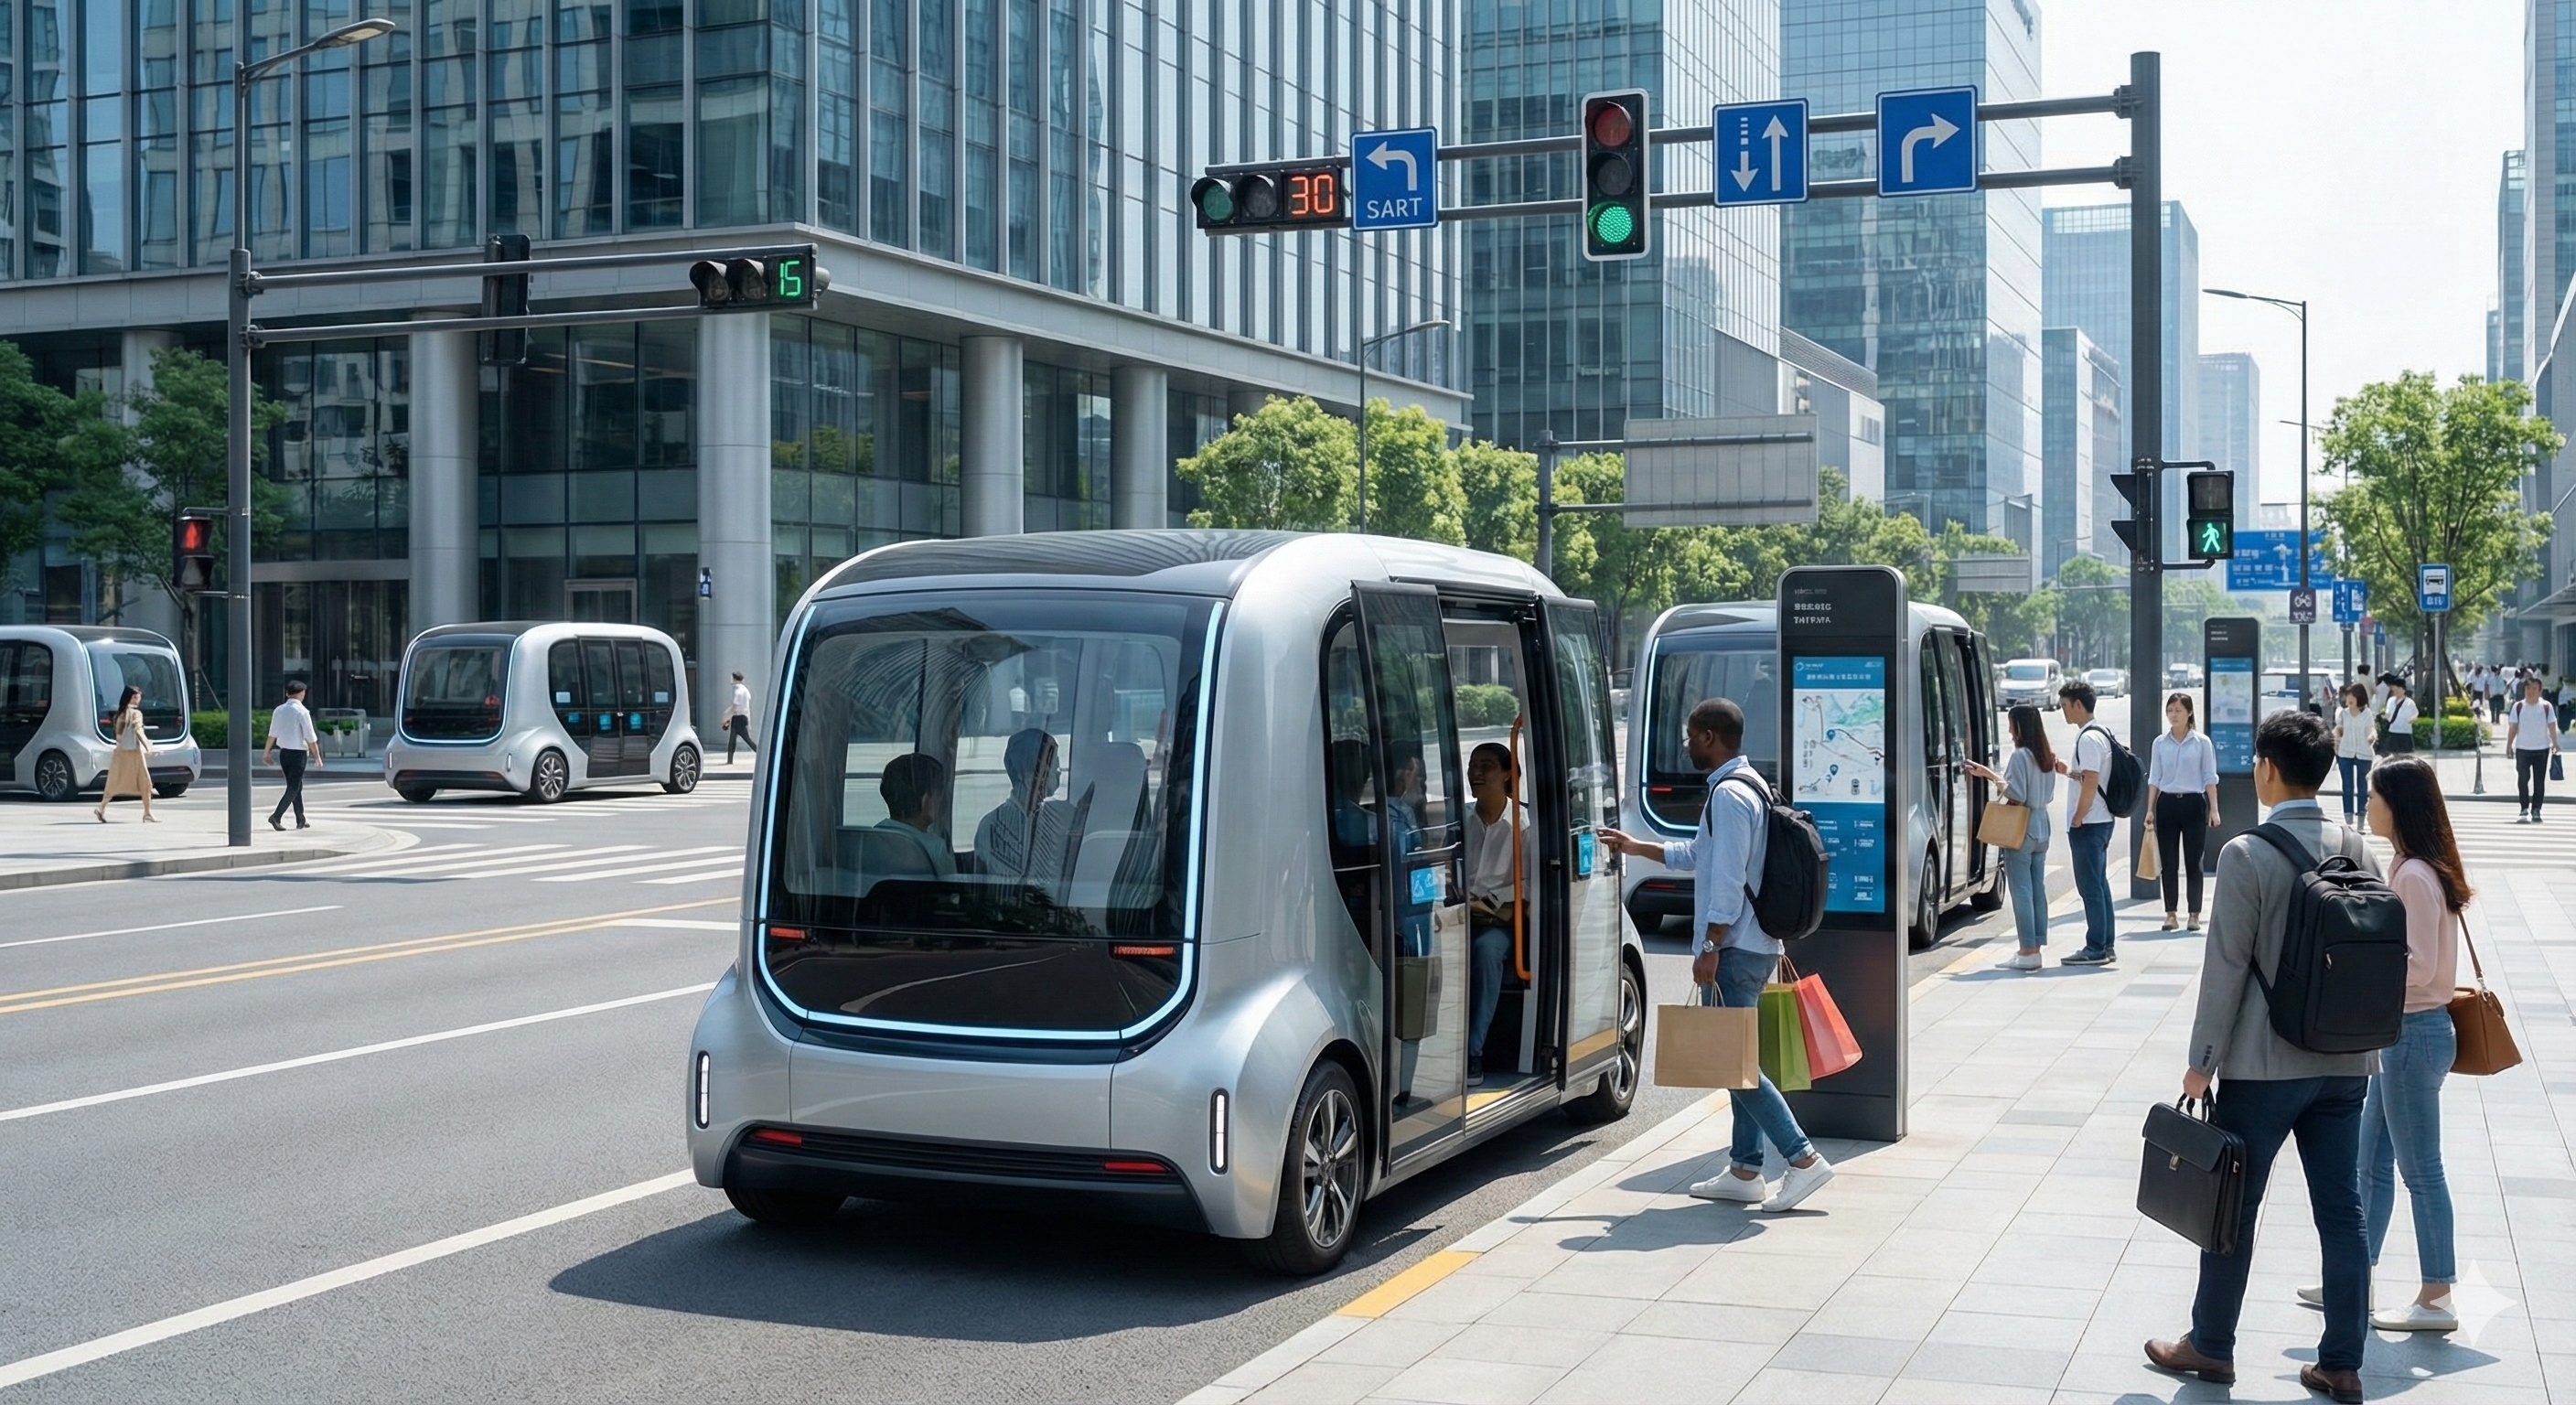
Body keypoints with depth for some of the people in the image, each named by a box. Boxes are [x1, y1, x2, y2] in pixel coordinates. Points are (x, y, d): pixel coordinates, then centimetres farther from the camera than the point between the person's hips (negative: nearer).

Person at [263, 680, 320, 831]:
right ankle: (276, 816, -15)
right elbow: (311, 737, -13)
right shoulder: (302, 712, -14)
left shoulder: (279, 710, 4)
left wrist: (267, 752, 21)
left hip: (284, 752, 7)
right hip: (298, 753, -7)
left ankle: (300, 821, 22)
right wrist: (317, 756, -5)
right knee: (293, 788, -2)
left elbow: (272, 734, 9)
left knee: (296, 786, 16)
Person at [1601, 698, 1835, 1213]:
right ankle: (1744, 1171, 17)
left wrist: (1709, 948, -20)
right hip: (1756, 947, 11)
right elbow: (1698, 856, 28)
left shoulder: (1729, 795, -17)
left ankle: (1803, 1159, -9)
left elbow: (1728, 882, -22)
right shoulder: (1749, 786, 16)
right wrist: (1637, 848, 33)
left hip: (1734, 950, -11)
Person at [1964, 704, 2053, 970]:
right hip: (2041, 831, 9)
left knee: (2021, 890, -6)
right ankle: (2037, 947, 11)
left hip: (2021, 831, -9)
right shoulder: (2047, 758, 12)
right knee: (2038, 890, 9)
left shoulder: (2020, 756, -14)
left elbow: (2017, 794, -18)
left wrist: (1992, 777, -6)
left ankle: (2027, 951, -7)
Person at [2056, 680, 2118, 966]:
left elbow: (2090, 783, -22)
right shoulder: (2101, 733, 14)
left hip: (2088, 823, -10)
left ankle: (2095, 949, -3)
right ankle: (2106, 946, 18)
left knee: (2090, 886, -6)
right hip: (2102, 819, 10)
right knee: (2099, 883, 13)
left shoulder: (2088, 738, -18)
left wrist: (2077, 819, -16)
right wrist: (2068, 771, 9)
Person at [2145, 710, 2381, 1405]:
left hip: (2265, 1064, -5)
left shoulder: (2246, 855, -15)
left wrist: (2202, 1061, -6)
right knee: (2341, 1212, 9)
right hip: (2345, 1062, 5)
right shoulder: (2359, 850, 3)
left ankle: (2210, 1346, 20)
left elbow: (2226, 967, -14)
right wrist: (2360, 1042, 19)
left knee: (2233, 1207, 8)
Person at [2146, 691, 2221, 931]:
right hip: (2167, 803, 2)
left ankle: (2194, 914, 8)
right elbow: (2154, 779, 9)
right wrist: (2150, 810, 5)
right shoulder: (2160, 743, 6)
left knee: (2193, 862, 1)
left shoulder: (2201, 742, -1)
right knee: (2168, 863, 3)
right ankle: (2170, 914, 9)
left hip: (2193, 804, -2)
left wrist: (2213, 809, -5)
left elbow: (2210, 778, 0)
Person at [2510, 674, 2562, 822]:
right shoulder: (2518, 707, 1)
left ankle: (2536, 809, 11)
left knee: (2539, 781, 4)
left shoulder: (2546, 707, -1)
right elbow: (2513, 727, 4)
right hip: (2522, 749, 0)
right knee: (2522, 779, -5)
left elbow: (2552, 726, -1)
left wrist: (2555, 743, -12)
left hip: (2542, 749, 0)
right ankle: (2524, 808, 1)